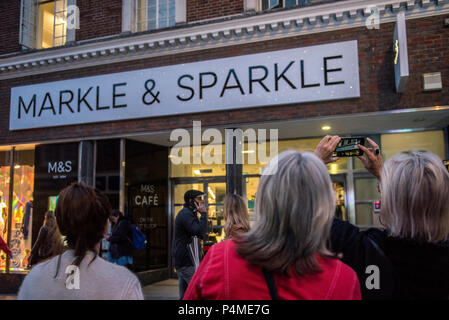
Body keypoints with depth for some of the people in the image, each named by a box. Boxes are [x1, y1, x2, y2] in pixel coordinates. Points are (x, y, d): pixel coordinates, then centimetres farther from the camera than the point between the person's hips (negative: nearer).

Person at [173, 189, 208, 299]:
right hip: (186, 262, -11)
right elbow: (201, 233, -25)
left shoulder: (187, 213, 20)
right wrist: (204, 213, -17)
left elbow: (202, 234, 22)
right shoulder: (186, 214, -14)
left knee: (184, 294, 12)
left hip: (181, 261, 11)